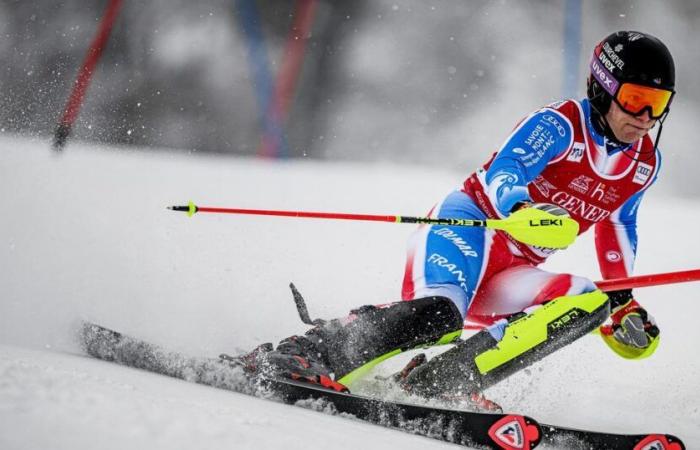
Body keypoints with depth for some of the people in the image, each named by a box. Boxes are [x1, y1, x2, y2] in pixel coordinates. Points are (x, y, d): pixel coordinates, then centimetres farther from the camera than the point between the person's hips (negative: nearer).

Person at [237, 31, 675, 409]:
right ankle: (305, 352, -30)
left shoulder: (646, 163, 9)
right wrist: (524, 211, -49)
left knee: (588, 301, -22)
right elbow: (502, 176, -27)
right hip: (469, 224, -7)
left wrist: (623, 299, 25)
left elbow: (618, 226, 28)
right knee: (439, 312, -36)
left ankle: (442, 379, -28)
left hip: (508, 276, 7)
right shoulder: (559, 125, -12)